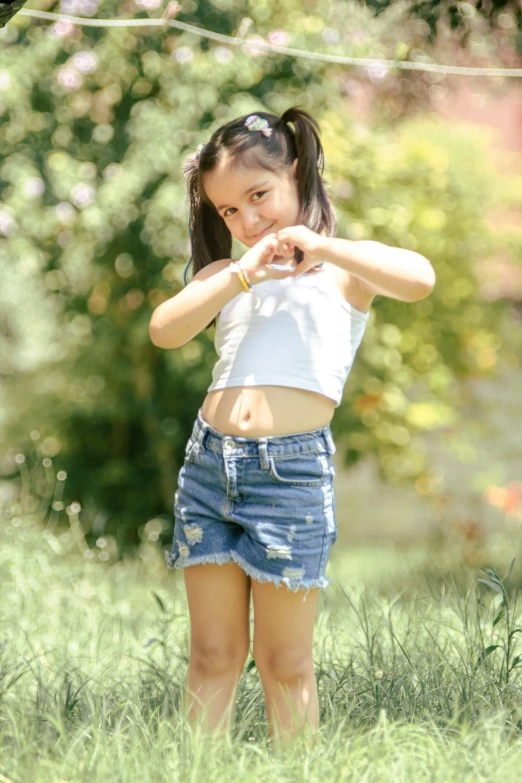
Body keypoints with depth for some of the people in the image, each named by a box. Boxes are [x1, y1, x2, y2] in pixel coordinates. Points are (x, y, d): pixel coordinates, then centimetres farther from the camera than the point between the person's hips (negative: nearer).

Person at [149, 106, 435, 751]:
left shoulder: (342, 267, 5)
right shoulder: (226, 275, 17)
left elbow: (420, 279, -17)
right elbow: (164, 331, -3)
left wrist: (319, 246, -16)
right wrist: (243, 273, -11)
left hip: (293, 470, -4)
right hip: (208, 459, 4)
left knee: (284, 663, 4)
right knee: (212, 658, 8)